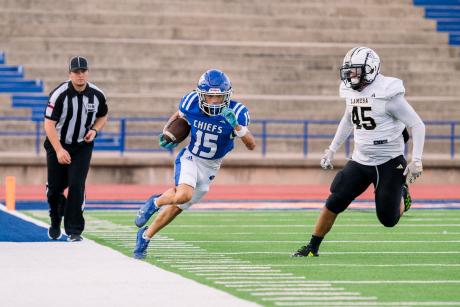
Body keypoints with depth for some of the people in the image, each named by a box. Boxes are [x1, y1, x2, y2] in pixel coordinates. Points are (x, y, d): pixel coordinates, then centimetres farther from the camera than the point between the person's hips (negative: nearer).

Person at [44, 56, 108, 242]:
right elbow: (49, 124, -20)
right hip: (58, 145, -1)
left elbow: (102, 116, 12)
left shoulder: (97, 95, -8)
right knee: (55, 187, 4)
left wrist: (94, 130, -9)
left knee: (77, 185, -13)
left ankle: (74, 230, -8)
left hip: (82, 146, 1)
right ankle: (55, 222, 33)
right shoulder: (59, 94, -20)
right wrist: (59, 150, -27)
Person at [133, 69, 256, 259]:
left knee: (178, 206, 10)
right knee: (184, 195, -32)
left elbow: (251, 145, -23)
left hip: (209, 168, 2)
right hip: (189, 158, -2)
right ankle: (155, 202, -1)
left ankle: (145, 236, 31)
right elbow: (178, 116, 8)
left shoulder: (235, 113, -20)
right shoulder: (192, 103, -16)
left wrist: (236, 125, -39)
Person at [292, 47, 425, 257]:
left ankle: (401, 194, 30)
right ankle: (312, 248, 6)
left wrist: (416, 160, -19)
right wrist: (332, 150, 22)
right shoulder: (351, 92, 2)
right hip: (360, 161, 5)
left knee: (388, 220, -3)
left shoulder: (387, 94, -18)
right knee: (334, 202, -7)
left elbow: (417, 125, -13)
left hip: (389, 162, -5)